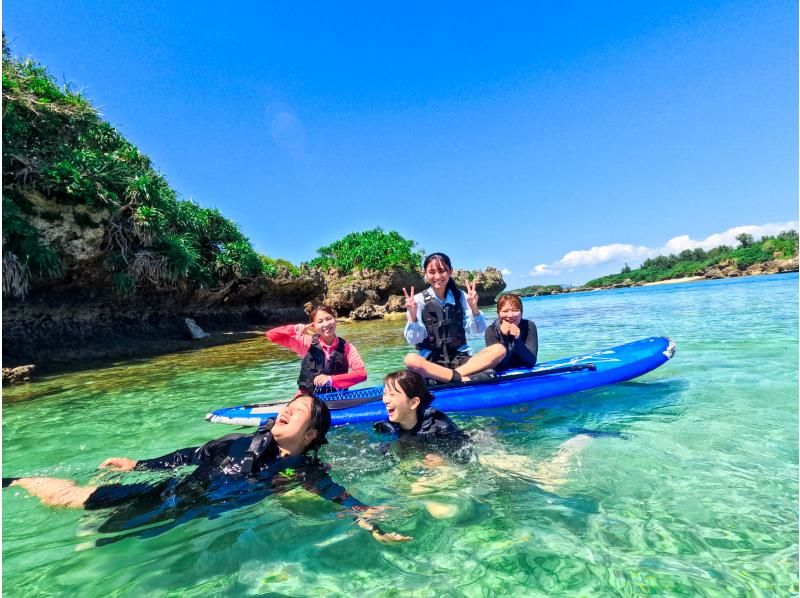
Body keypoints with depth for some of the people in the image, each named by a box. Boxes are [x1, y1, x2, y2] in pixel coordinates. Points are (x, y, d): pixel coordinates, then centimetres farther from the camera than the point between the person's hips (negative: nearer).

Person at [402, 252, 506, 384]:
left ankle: (443, 377, -25)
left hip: (461, 358, 3)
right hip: (431, 361, -3)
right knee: (410, 359, -35)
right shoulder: (419, 300, -2)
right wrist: (412, 316, -23)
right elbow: (413, 340, -7)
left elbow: (477, 330, 1)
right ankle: (462, 379, -28)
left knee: (499, 350, -20)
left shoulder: (460, 296, 6)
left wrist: (474, 308, -15)